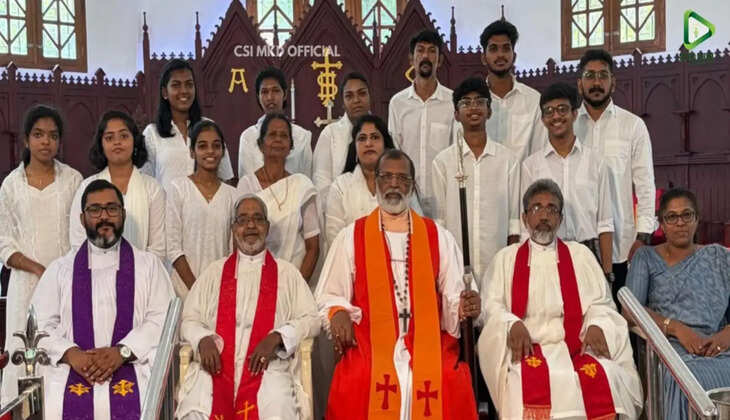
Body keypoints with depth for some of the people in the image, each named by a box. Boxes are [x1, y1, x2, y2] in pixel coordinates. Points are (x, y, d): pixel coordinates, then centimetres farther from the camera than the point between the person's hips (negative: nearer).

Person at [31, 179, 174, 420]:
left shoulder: (149, 264, 11)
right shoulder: (60, 269, 16)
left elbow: (161, 319, 0)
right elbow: (41, 324, 8)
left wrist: (121, 352, -13)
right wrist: (70, 353, -10)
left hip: (132, 366, -1)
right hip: (71, 367, 1)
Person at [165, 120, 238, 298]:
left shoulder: (232, 195, 7)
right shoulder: (178, 188, -2)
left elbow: (234, 249, 7)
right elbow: (173, 247, -6)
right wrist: (195, 288, -11)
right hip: (187, 286, -2)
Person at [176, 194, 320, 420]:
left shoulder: (286, 272, 15)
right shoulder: (215, 272, 19)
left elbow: (311, 319, 7)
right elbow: (189, 320, 15)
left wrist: (277, 337, -10)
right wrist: (203, 339, -7)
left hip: (269, 363, -1)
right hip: (217, 363, 2)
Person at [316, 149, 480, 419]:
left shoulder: (439, 238, 13)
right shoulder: (350, 237, 10)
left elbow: (451, 298, 11)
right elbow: (328, 296, 11)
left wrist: (463, 309, -10)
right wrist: (337, 313, -10)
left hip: (430, 346, 1)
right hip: (368, 349, -1)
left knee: (453, 383, -23)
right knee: (356, 383, -26)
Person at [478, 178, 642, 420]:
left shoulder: (580, 255, 18)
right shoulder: (506, 258, 15)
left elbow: (600, 302, 10)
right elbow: (491, 305, 5)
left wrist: (596, 325, -12)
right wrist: (512, 324, -16)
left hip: (575, 345, 2)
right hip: (526, 346, -1)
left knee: (600, 378, -30)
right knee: (532, 381, -35)